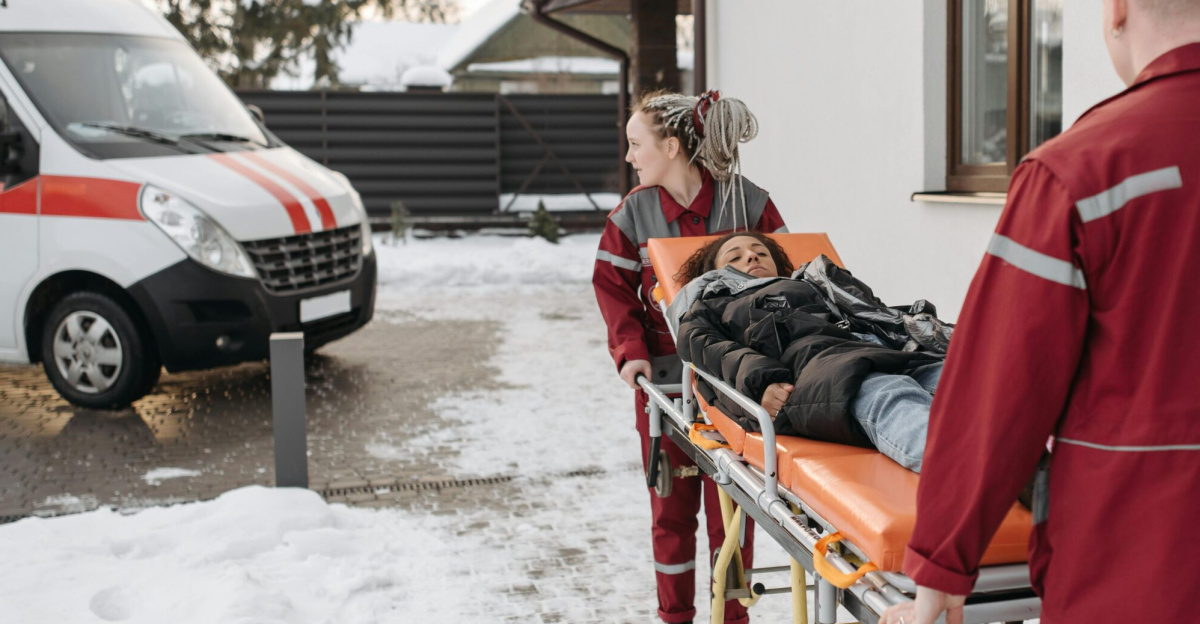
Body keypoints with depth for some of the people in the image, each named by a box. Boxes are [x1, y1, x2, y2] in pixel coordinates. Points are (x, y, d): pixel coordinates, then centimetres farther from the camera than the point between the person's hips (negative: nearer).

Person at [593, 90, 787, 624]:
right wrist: (630, 350, -9)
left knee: (730, 505, 5)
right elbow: (612, 283, 5)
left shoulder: (745, 201, -6)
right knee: (671, 506, 10)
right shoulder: (636, 210, 0)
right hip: (664, 377, 2)